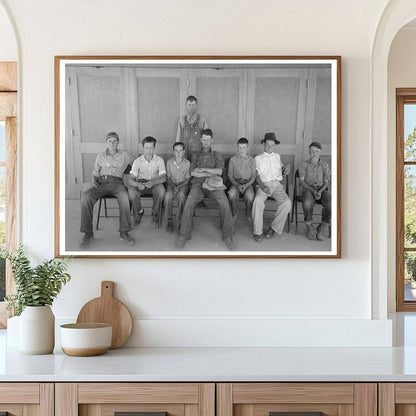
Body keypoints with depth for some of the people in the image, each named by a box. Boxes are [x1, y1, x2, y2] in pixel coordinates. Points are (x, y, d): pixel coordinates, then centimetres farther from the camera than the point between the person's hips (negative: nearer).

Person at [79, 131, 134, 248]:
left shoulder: (124, 155, 16)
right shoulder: (100, 156, 21)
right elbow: (95, 173, 21)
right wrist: (94, 181, 1)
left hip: (116, 183, -2)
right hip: (101, 182, 2)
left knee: (124, 196, -39)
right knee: (85, 196, -31)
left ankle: (124, 232, -34)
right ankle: (88, 233, -28)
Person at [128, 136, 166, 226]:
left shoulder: (159, 160, -5)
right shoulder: (138, 161, -5)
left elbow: (163, 178, -13)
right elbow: (131, 179, -10)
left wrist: (153, 182, -34)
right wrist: (138, 184, -35)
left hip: (154, 184, 0)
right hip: (140, 184, 1)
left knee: (161, 189, -35)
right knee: (131, 191, -32)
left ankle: (155, 213, -8)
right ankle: (139, 211, 0)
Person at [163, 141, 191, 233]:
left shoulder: (187, 163, -1)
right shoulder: (169, 162, 3)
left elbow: (188, 179, -1)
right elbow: (168, 178, 4)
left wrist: (179, 186, -16)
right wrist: (173, 186, -15)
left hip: (183, 184, -1)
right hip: (172, 184, 1)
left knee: (181, 195, -36)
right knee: (167, 196, -33)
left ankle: (178, 221, -29)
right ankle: (169, 221, -23)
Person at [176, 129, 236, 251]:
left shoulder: (217, 156, 19)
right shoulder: (196, 155, 21)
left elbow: (219, 171, 2)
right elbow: (193, 173, 5)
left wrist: (203, 169, -2)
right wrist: (210, 173, -2)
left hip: (214, 185, -1)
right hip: (198, 184, 1)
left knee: (224, 202, -32)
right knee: (189, 202, -32)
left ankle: (227, 236, -25)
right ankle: (184, 236, -26)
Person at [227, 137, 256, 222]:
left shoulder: (252, 160, 5)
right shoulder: (233, 159, 6)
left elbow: (253, 176, 4)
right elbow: (230, 175, 5)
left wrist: (246, 185, -14)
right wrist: (237, 185, -13)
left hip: (248, 184, 0)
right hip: (236, 183, 1)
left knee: (249, 196, -34)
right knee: (232, 194, -34)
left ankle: (248, 214, -6)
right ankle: (234, 214, -10)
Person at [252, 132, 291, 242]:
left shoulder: (277, 156, 25)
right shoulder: (258, 158, 15)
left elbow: (283, 172, 25)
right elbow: (257, 175, 3)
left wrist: (287, 166, 1)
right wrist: (262, 186, -16)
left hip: (276, 185, 3)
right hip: (263, 184, -3)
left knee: (287, 203, -28)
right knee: (258, 200, -36)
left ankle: (274, 228, -16)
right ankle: (257, 232, -31)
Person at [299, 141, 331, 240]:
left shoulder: (325, 166, 12)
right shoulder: (304, 165, 9)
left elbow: (326, 182, 5)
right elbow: (301, 181, 0)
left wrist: (320, 191, -16)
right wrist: (313, 190, -16)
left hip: (322, 190, 1)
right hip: (308, 189, -1)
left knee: (330, 205, -32)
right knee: (307, 204, -38)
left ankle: (322, 228, -13)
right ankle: (309, 228, -15)